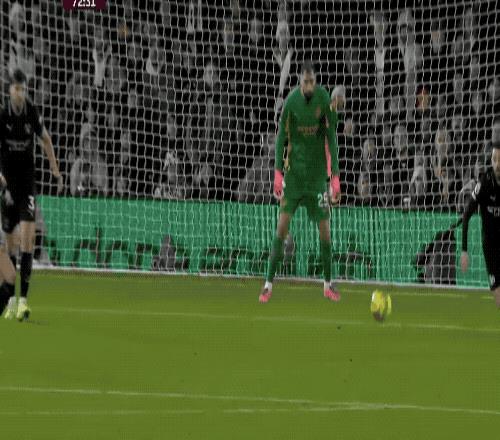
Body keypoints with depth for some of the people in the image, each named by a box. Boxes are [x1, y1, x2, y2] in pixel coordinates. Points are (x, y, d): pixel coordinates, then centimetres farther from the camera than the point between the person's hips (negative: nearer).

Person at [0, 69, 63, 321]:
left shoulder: (32, 113, -4)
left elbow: (45, 140, 13)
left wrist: (55, 170, 12)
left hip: (27, 180, 0)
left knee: (28, 233, -15)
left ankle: (24, 298, -19)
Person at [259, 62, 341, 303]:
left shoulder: (324, 100, -8)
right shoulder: (291, 102, -9)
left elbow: (332, 138, -2)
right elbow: (281, 137, -3)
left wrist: (335, 179, -5)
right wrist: (277, 174, -11)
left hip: (317, 172, 0)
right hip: (294, 170, 0)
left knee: (324, 226, 1)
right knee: (283, 222, -7)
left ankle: (328, 283, 17)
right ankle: (269, 283, -2)